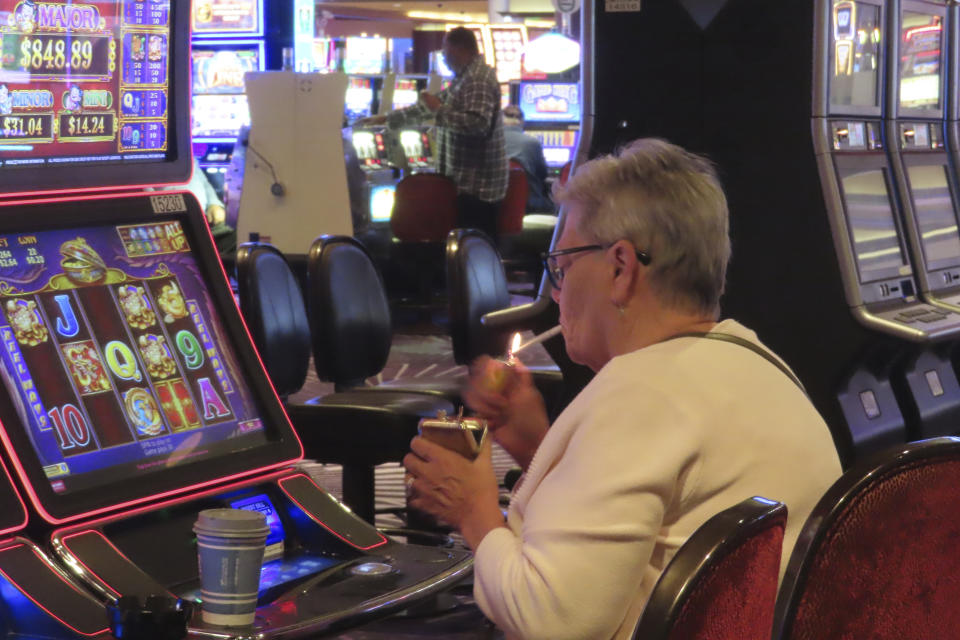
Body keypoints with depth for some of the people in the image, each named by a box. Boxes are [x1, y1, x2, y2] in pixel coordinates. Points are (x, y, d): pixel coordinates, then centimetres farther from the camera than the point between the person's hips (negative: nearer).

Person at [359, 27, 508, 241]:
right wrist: (387, 119, 25)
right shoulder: (465, 77, 18)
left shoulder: (479, 79, -15)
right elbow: (431, 105, 26)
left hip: (477, 185, -10)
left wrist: (439, 110, -18)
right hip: (466, 180, 10)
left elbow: (478, 123, -27)